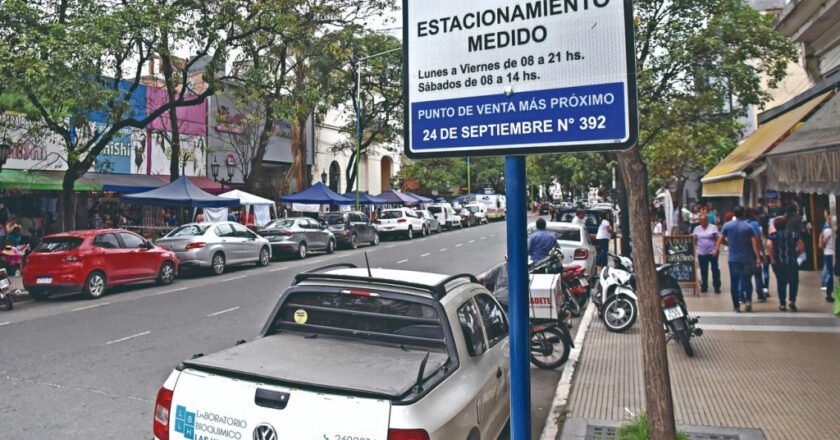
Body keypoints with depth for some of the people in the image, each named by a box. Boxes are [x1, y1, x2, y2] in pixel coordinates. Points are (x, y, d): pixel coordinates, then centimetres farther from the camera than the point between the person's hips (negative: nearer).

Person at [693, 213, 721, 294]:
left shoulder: (713, 227, -2)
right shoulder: (697, 229, 7)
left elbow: (718, 239, -3)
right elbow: (694, 240, 11)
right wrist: (694, 248, 2)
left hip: (712, 252, -2)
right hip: (701, 253, 2)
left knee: (715, 269, 1)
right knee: (703, 271, 9)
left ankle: (717, 287, 12)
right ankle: (704, 286, 19)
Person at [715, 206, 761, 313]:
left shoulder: (727, 226, -2)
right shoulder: (748, 227, -3)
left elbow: (720, 239, 3)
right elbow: (754, 243, -8)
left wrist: (716, 249, 18)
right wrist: (758, 257, -8)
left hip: (733, 259, 0)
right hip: (747, 258, 0)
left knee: (734, 282, 5)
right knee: (746, 280, 13)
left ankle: (736, 306, 8)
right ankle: (748, 300, -7)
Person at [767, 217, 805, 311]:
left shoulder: (773, 235, 2)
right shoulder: (794, 234, 6)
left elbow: (769, 245, -17)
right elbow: (802, 247, -2)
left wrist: (772, 258, -9)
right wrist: (795, 253, 15)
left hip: (778, 263, 0)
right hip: (792, 262, 0)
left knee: (781, 282, 9)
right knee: (793, 282, 13)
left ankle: (782, 304, 9)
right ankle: (792, 301, -1)